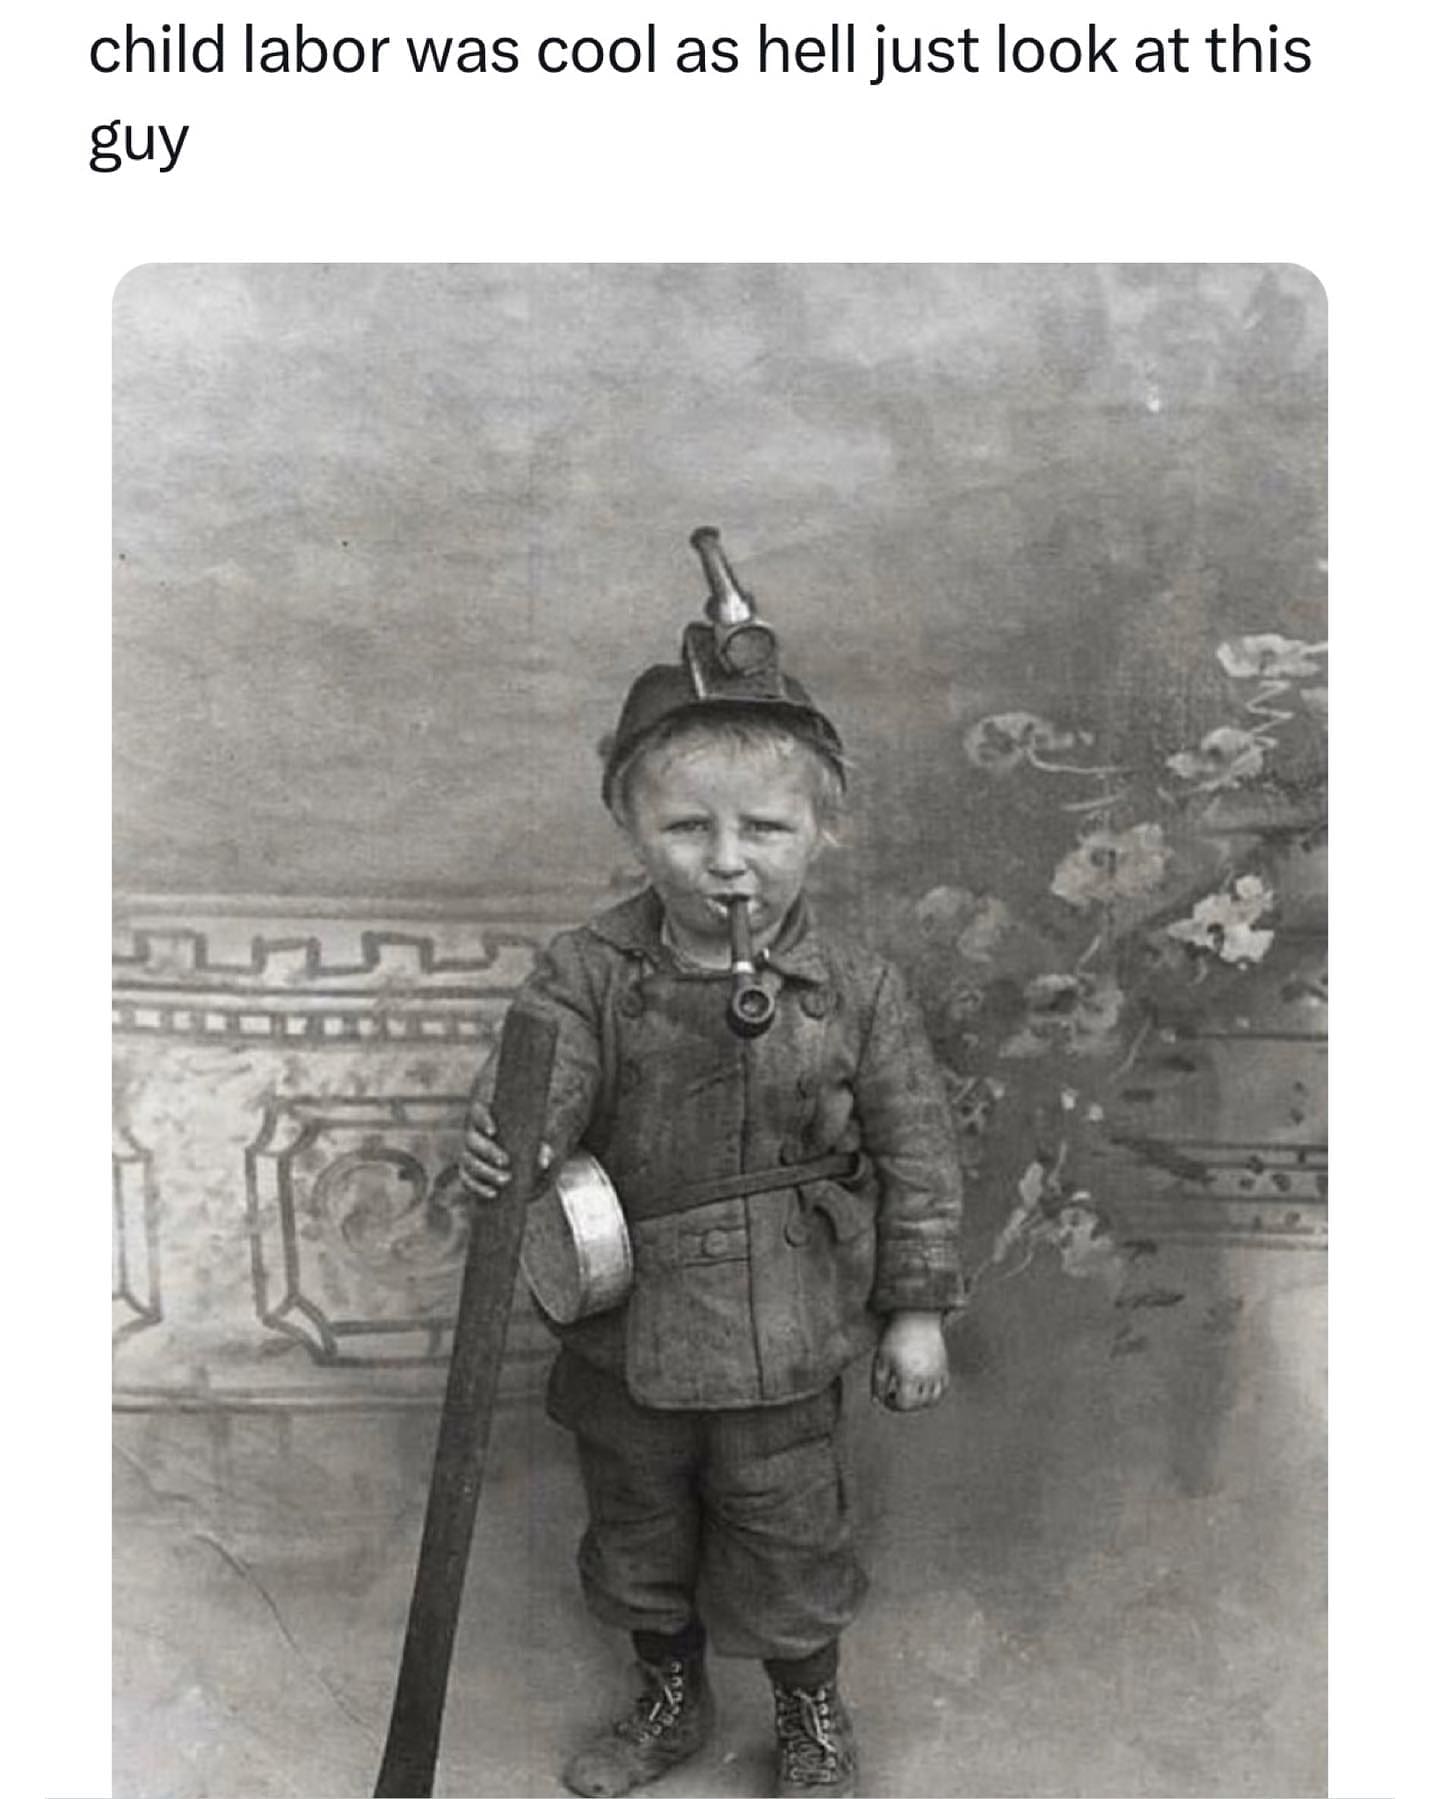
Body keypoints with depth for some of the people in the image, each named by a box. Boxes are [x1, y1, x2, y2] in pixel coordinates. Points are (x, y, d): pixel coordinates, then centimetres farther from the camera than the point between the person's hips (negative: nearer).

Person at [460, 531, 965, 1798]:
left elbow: (914, 1151, -5)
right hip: (626, 1328, 2)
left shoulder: (854, 991, -13)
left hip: (782, 1334, -2)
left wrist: (917, 1306, -2)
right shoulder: (590, 973, -13)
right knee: (637, 1528, 23)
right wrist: (506, 1146, -48)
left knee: (786, 1537, 17)